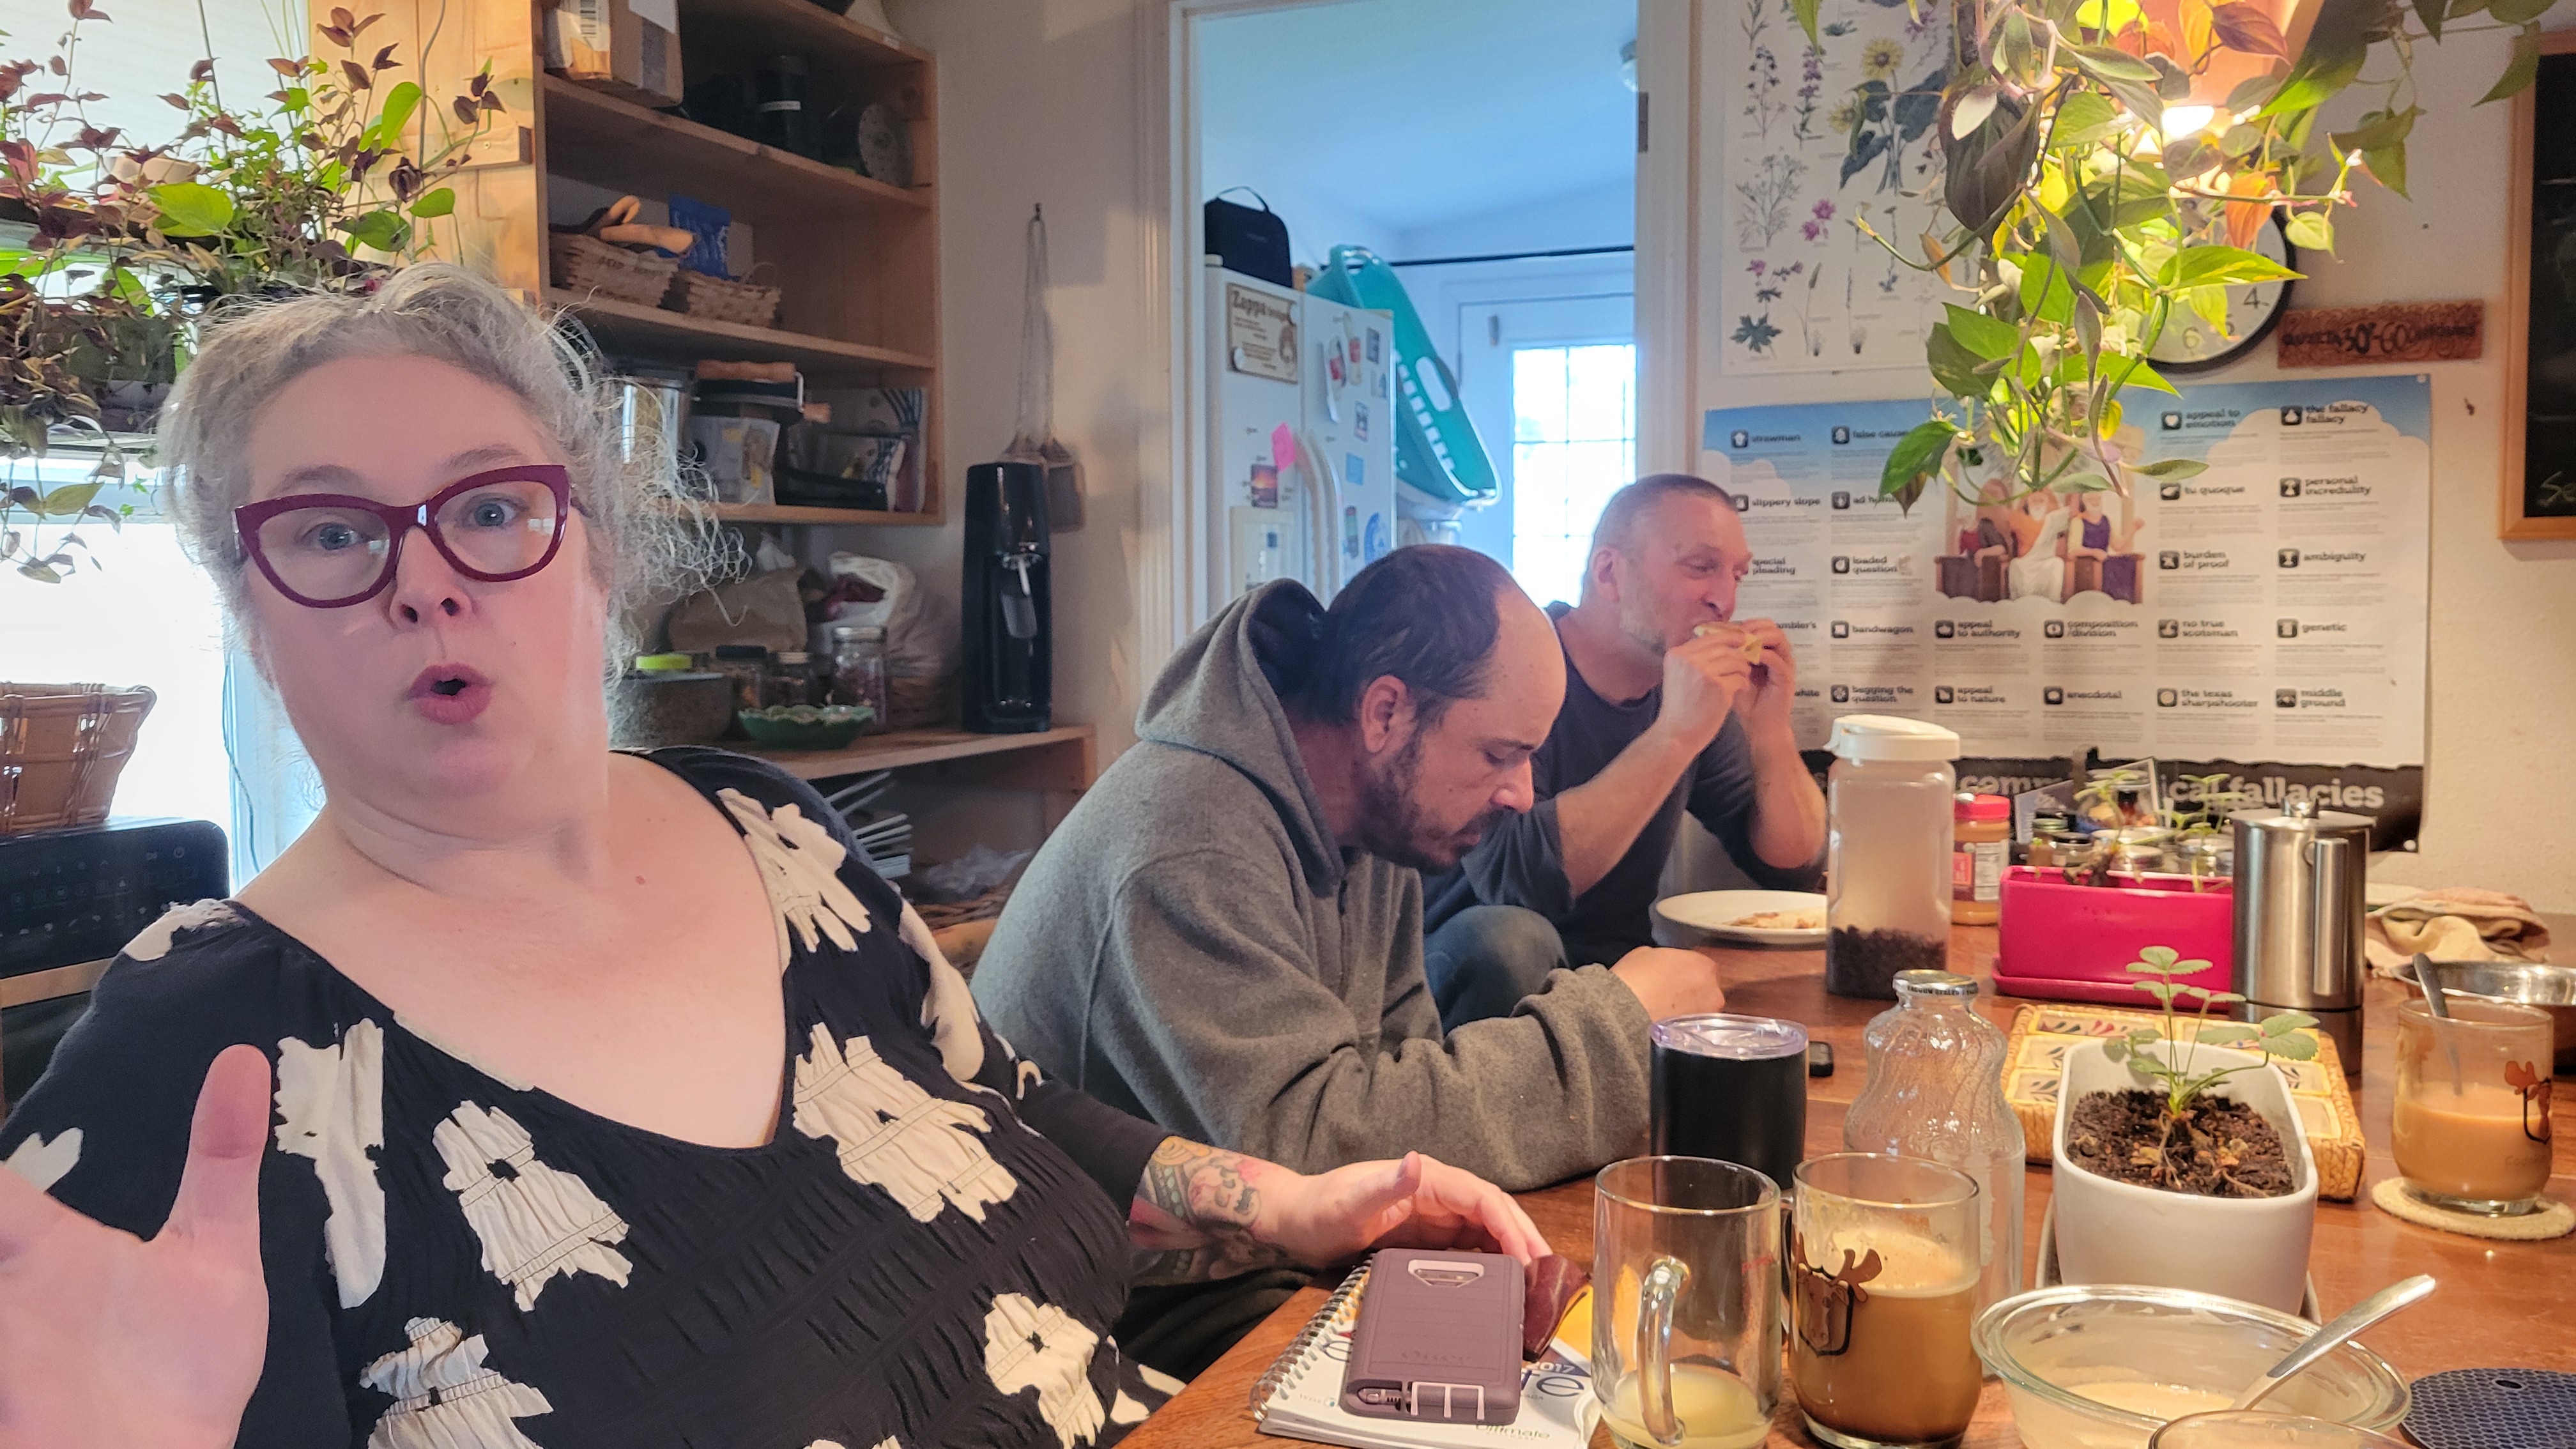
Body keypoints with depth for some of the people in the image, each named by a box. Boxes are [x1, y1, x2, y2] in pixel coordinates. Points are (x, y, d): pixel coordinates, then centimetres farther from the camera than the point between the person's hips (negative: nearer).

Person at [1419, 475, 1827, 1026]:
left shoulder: (1696, 684, 3)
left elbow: (1795, 871, 5)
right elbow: (1514, 881, -31)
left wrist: (1770, 733, -12)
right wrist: (1675, 735, -30)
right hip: (1466, 980, -5)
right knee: (1509, 939, -36)